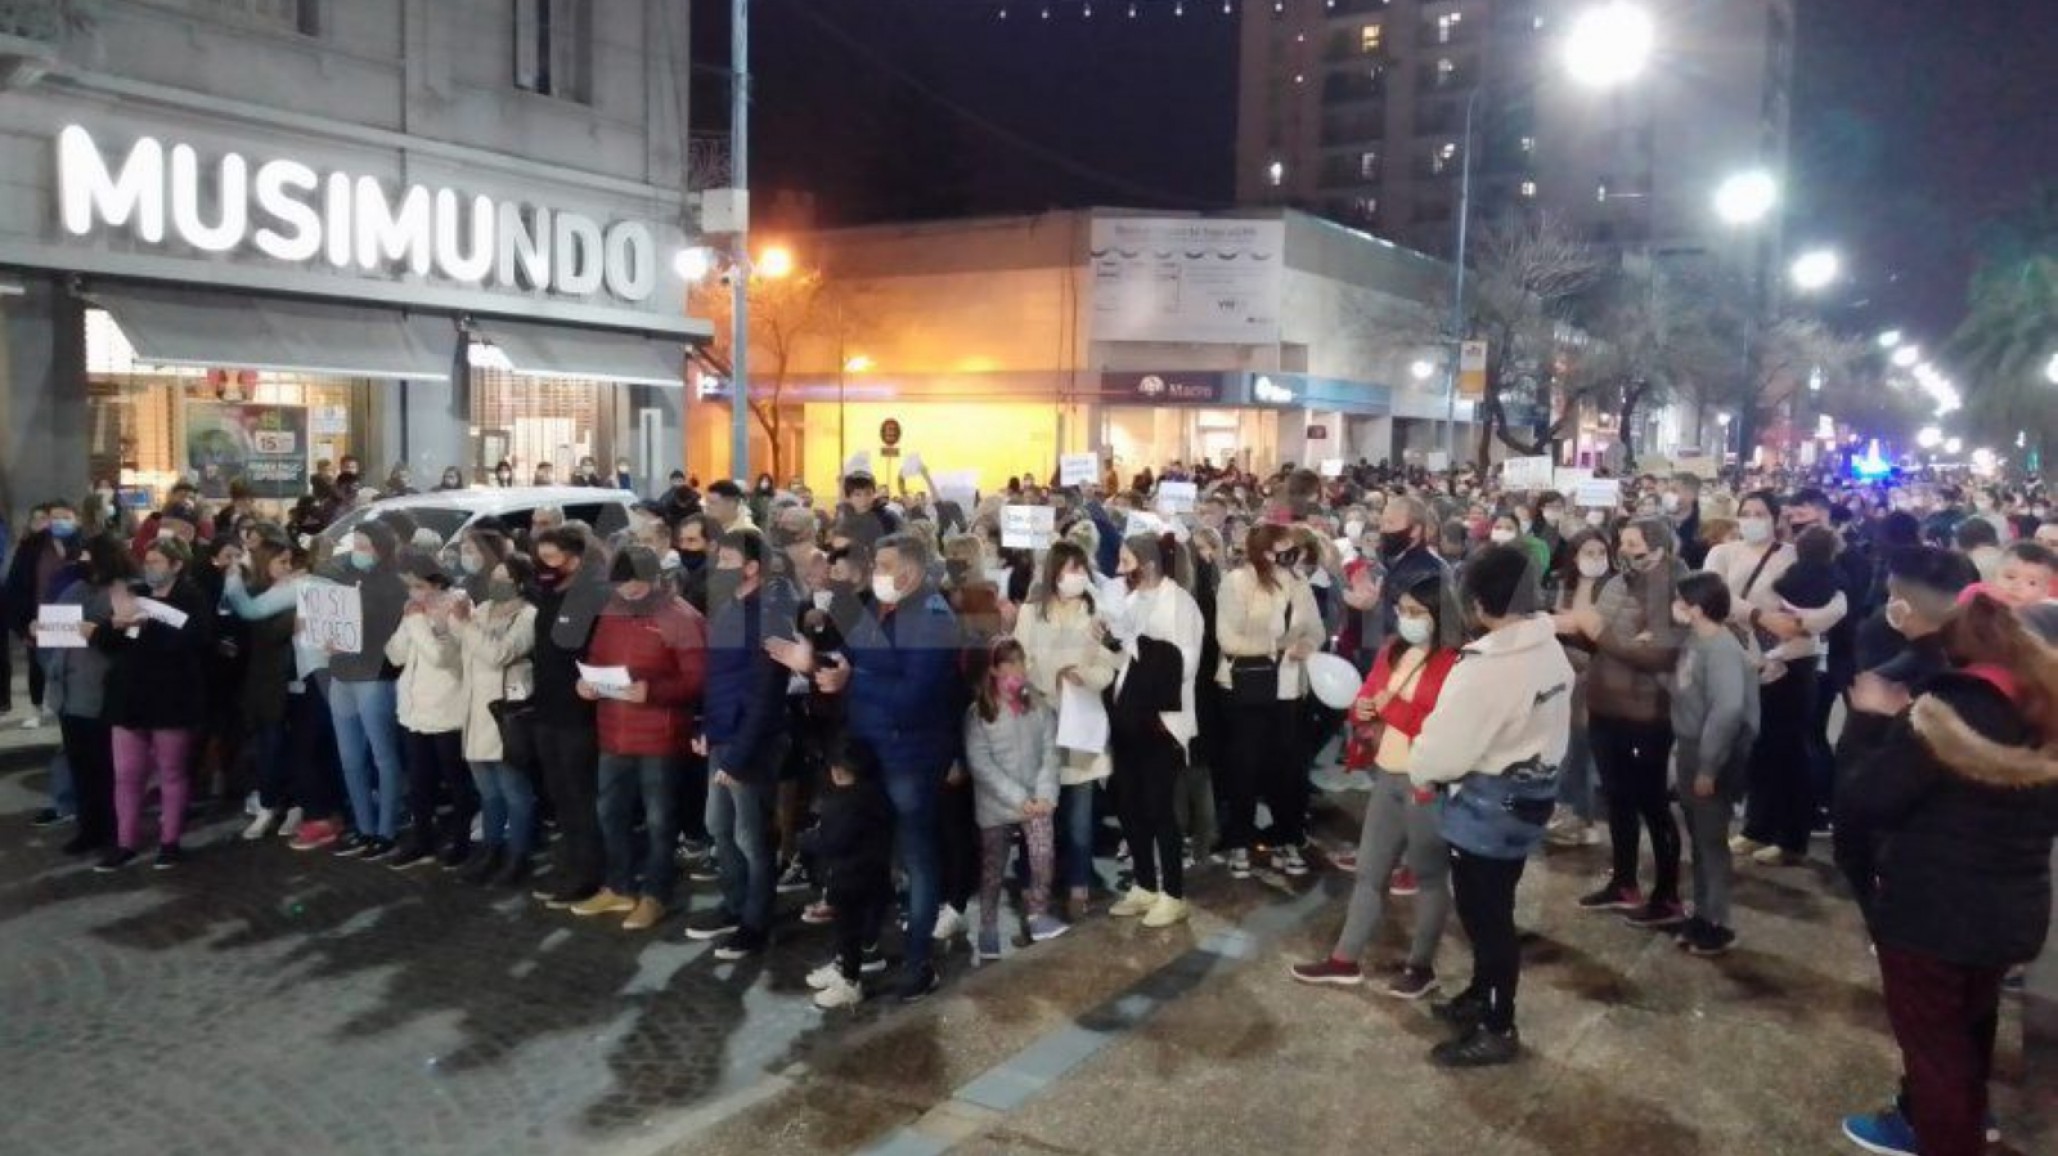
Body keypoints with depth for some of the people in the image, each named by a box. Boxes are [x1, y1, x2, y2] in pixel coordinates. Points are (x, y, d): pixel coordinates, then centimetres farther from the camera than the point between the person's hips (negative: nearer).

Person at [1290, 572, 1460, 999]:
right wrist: (1362, 711, -5)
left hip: (1426, 783, -7)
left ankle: (1421, 966, 25)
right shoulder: (1392, 651, 8)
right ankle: (1345, 960, 26)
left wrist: (1393, 705, -22)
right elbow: (1368, 696, 17)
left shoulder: (1455, 663, -15)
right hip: (1386, 777, 7)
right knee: (1369, 871, 15)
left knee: (1429, 876, 11)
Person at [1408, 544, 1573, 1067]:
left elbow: (1445, 746, -24)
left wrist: (1420, 770, -2)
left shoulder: (1485, 666, -27)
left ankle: (1497, 1029, 17)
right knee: (1490, 906, 23)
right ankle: (1480, 997, 40)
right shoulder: (1553, 651, 2)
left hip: (1489, 803, -9)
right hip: (1530, 792, 9)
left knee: (1483, 912, 5)